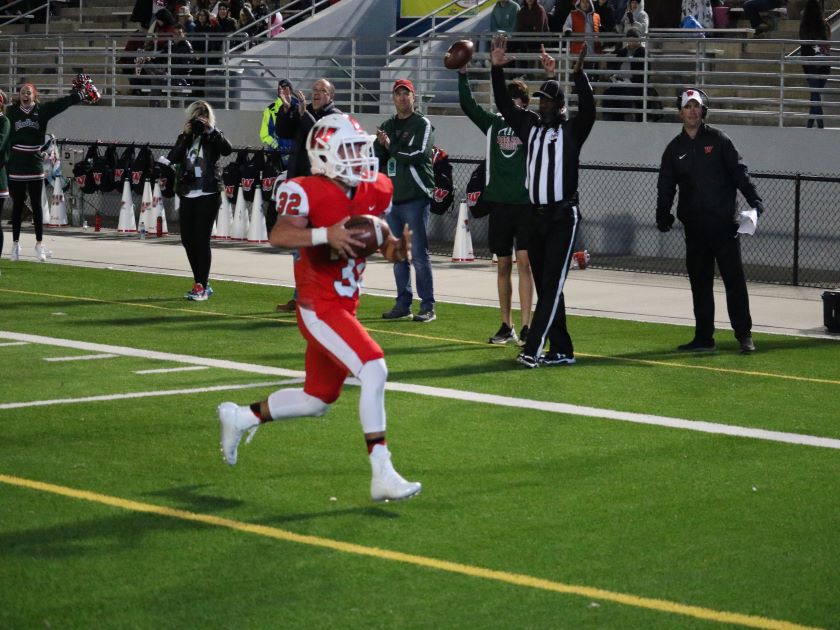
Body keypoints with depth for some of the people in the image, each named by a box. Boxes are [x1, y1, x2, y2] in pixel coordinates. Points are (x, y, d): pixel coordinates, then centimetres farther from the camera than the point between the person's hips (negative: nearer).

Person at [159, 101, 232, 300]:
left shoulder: (213, 136, 1)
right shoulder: (185, 136, 12)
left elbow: (227, 149, -19)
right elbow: (172, 158, -2)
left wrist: (211, 130, -21)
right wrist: (185, 135, -9)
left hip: (208, 194, -5)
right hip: (187, 193, 6)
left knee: (202, 239, -8)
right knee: (187, 239, 7)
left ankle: (201, 286, -2)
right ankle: (202, 284, 19)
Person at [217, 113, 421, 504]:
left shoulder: (375, 191, 6)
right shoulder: (309, 192, -16)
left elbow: (379, 244, 18)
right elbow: (278, 236, -31)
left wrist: (397, 248, -4)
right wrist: (325, 235, -42)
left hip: (344, 309, 9)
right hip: (319, 309, -9)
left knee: (318, 400, 18)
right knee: (374, 370, -23)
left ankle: (240, 418, 40)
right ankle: (382, 475, -20)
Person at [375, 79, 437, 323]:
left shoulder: (423, 124, -2)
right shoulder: (387, 126, 18)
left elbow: (418, 154, -16)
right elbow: (377, 159, 17)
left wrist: (390, 147, -11)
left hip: (416, 197, -7)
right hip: (392, 197, 7)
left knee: (418, 254, -8)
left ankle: (428, 306, -5)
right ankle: (403, 305, 15)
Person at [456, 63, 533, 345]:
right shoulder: (493, 124, 9)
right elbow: (468, 106, 3)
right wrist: (462, 74, -8)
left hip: (526, 204, -4)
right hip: (499, 203, 4)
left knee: (523, 261, -10)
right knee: (503, 264, 8)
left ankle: (526, 327, -9)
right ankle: (506, 326, 15)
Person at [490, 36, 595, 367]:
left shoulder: (572, 130, -3)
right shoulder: (530, 124, 13)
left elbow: (588, 109, -20)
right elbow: (504, 104, 13)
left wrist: (577, 73, -32)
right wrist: (497, 69, 2)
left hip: (563, 217, -7)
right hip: (537, 215, 7)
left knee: (552, 284, -11)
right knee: (544, 286, 9)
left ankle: (532, 349, -18)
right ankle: (561, 350, 15)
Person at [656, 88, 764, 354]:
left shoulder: (718, 140, 3)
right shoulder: (674, 148, 11)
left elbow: (738, 172, -1)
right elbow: (666, 186, 12)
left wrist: (754, 199, -13)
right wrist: (663, 215, -1)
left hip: (724, 222, -3)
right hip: (694, 227, 3)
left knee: (734, 278, -4)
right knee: (699, 282, 6)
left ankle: (744, 335, -1)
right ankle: (704, 337, 11)